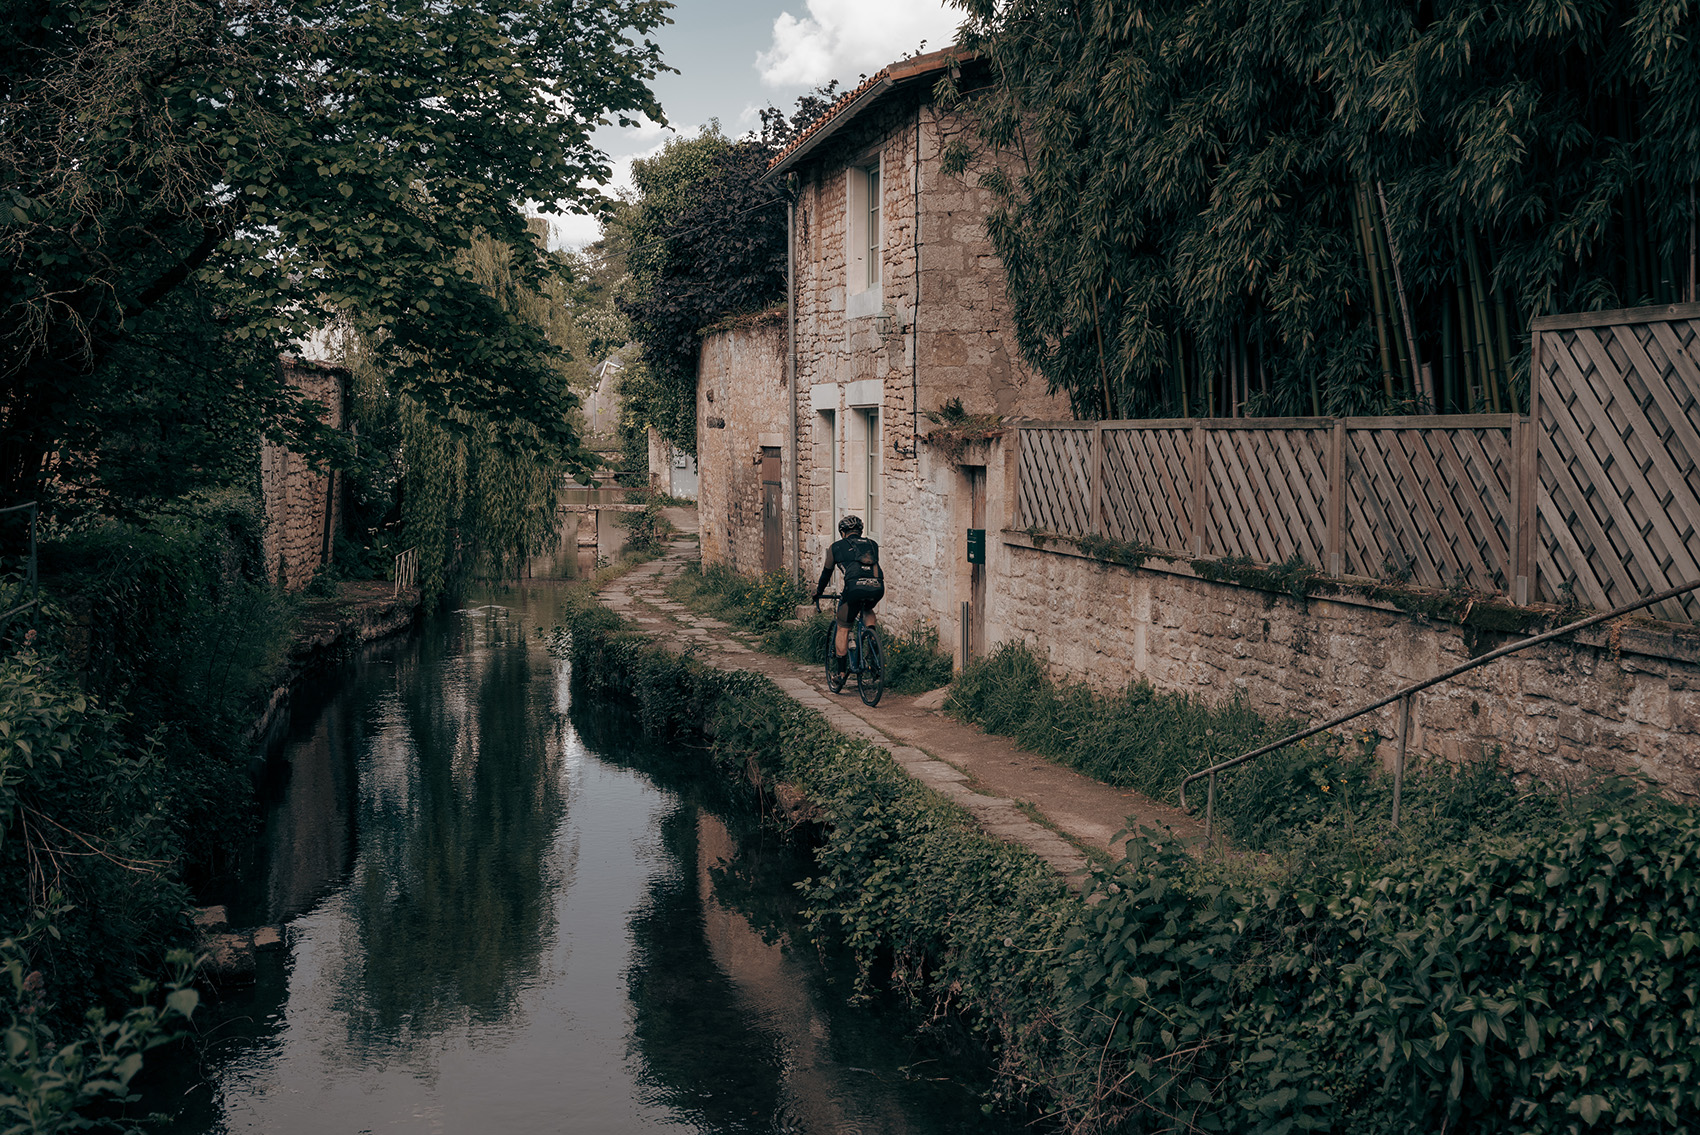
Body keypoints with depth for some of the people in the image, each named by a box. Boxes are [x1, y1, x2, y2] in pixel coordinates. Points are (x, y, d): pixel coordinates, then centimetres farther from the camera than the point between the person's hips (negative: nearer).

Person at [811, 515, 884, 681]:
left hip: (855, 587, -3)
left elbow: (826, 572, 32)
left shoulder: (837, 547, 22)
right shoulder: (872, 545, 29)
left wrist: (818, 592, 48)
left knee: (843, 629, 15)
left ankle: (841, 672, 13)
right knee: (867, 610, 37)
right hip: (878, 587, 3)